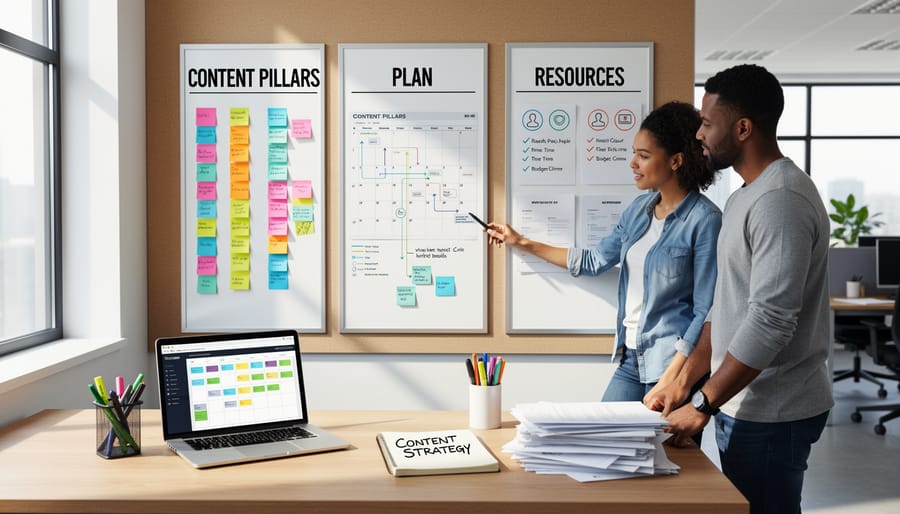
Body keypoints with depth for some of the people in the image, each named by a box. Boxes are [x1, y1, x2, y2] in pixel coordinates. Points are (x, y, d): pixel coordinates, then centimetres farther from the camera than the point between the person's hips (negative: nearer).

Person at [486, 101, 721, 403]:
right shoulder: (640, 208, 7)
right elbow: (594, 261, 19)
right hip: (631, 358, 7)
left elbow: (705, 312, -15)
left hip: (672, 364, -7)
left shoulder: (704, 220, -14)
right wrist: (522, 243, 22)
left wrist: (672, 378, -20)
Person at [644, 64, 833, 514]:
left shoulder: (782, 201, -20)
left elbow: (770, 321, -25)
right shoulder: (745, 197, 11)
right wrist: (683, 383, 10)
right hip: (744, 403, 9)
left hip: (771, 414, -9)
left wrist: (703, 406, -19)